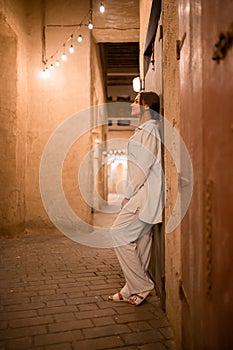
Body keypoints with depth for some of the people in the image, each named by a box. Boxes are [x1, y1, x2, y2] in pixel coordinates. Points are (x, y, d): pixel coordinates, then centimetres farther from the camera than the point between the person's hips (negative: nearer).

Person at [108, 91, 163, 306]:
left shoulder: (149, 130, -11)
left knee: (120, 234, -11)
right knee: (140, 240, 10)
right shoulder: (145, 130, 21)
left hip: (145, 194, -10)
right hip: (142, 194, 10)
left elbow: (143, 166, -18)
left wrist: (128, 195, -14)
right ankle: (133, 290, 18)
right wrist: (130, 195, 17)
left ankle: (141, 285, -2)